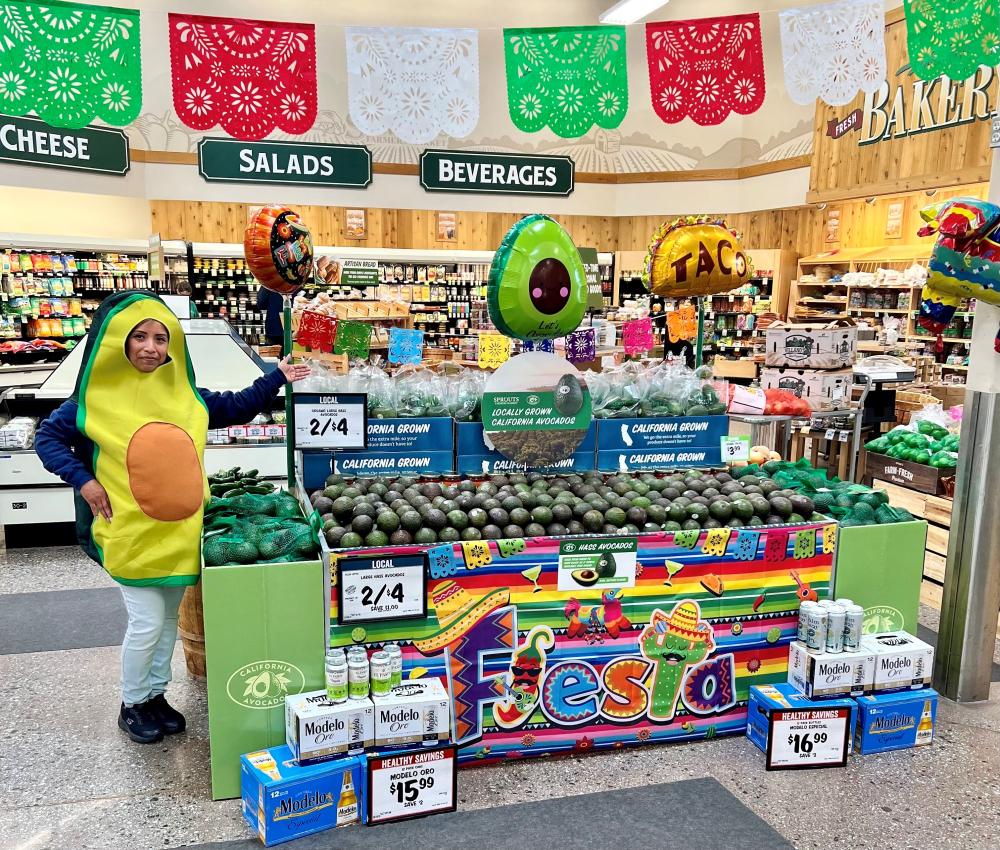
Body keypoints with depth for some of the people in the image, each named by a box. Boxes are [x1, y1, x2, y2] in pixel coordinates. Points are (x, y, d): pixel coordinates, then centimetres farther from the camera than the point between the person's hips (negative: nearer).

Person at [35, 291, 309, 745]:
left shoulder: (185, 393, 2)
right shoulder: (97, 397, -9)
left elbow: (236, 408, 15)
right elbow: (47, 437, 1)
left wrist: (276, 378, 7)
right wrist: (83, 481, -11)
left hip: (179, 530, 5)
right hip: (131, 532, -4)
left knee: (169, 616, 16)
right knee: (147, 622, -1)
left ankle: (155, 694, 36)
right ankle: (131, 705, 23)